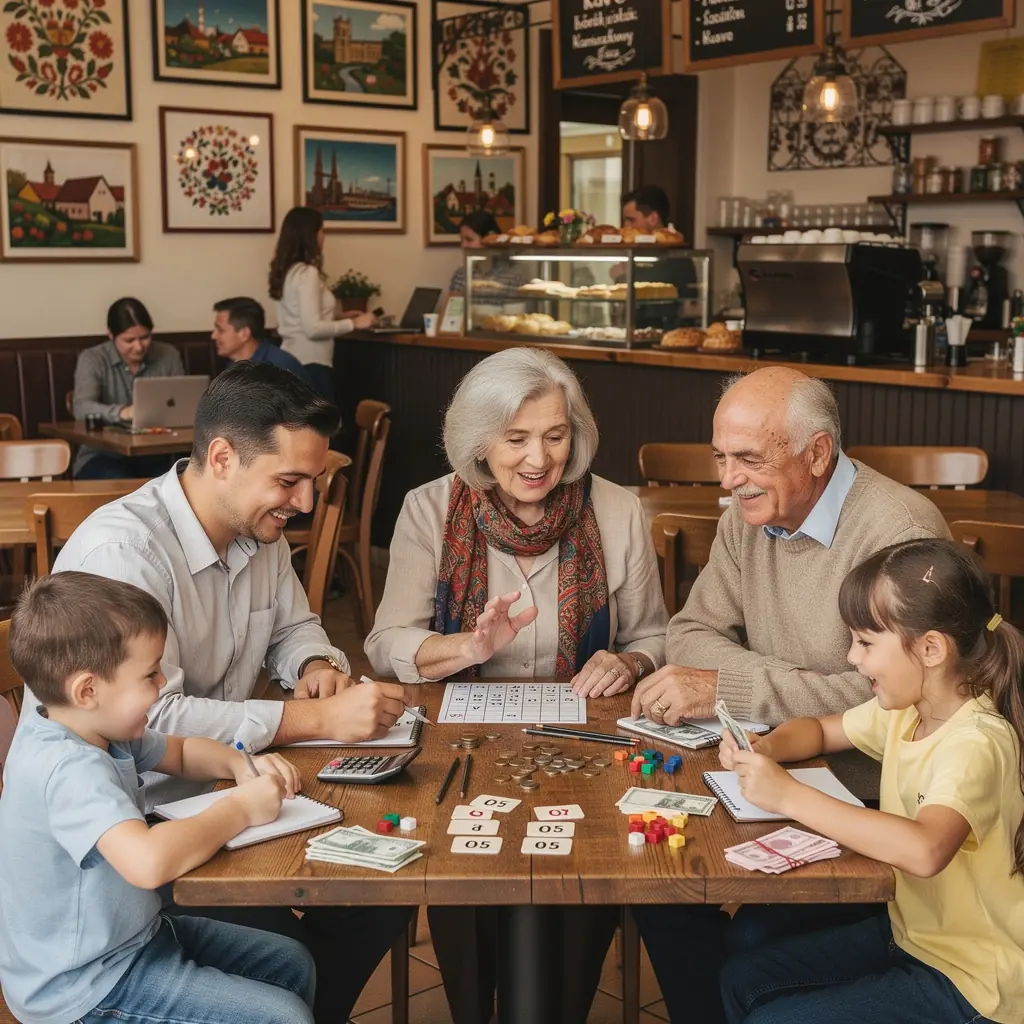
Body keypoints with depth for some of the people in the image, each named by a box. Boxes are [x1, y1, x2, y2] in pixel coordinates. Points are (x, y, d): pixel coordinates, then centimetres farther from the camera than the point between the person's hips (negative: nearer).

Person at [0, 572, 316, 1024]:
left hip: (131, 935, 10)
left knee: (292, 964, 15)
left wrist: (242, 766, -2)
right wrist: (239, 809, -29)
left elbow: (181, 751, 20)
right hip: (86, 987, -10)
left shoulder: (100, 731, 1)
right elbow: (148, 861, -46)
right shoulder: (70, 768, -31)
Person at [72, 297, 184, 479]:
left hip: (156, 456, 3)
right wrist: (122, 412, -41)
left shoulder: (169, 356, 5)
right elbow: (81, 407, -21)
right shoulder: (92, 360, -4)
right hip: (104, 457, -2)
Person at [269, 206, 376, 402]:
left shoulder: (288, 271, 12)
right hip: (309, 364, -9)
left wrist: (338, 318, 16)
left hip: (294, 361, 9)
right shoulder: (307, 273, -15)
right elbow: (313, 329, -21)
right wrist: (353, 324, -12)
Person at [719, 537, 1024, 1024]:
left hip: (968, 983, -8)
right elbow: (818, 730, 16)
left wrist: (789, 796, -37)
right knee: (742, 981, 7)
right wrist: (764, 749, -7)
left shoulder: (976, 743, -27)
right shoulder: (904, 709, -1)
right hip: (908, 930, 8)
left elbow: (924, 850, -45)